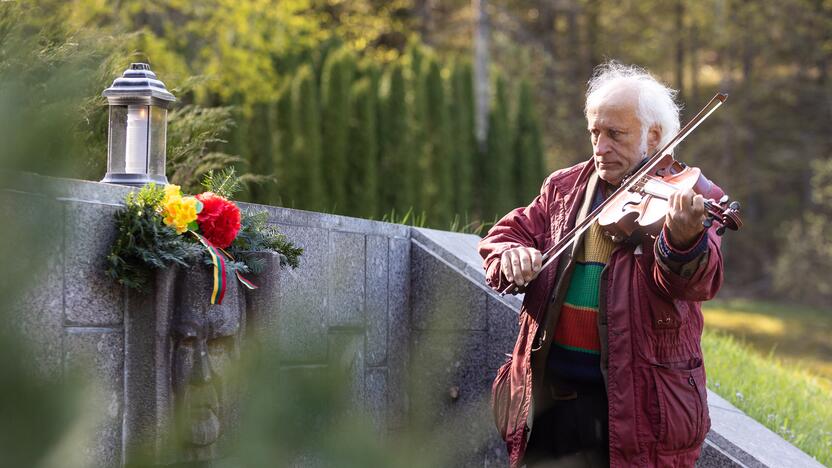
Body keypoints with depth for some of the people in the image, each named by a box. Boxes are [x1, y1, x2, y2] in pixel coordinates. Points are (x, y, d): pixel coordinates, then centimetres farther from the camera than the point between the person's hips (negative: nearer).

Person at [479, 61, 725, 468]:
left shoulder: (690, 199, -7)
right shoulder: (564, 187, 10)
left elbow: (696, 281, -21)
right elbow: (509, 231, 11)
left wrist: (682, 241, -45)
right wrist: (511, 253, -13)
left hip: (633, 400, -4)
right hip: (549, 388, 4)